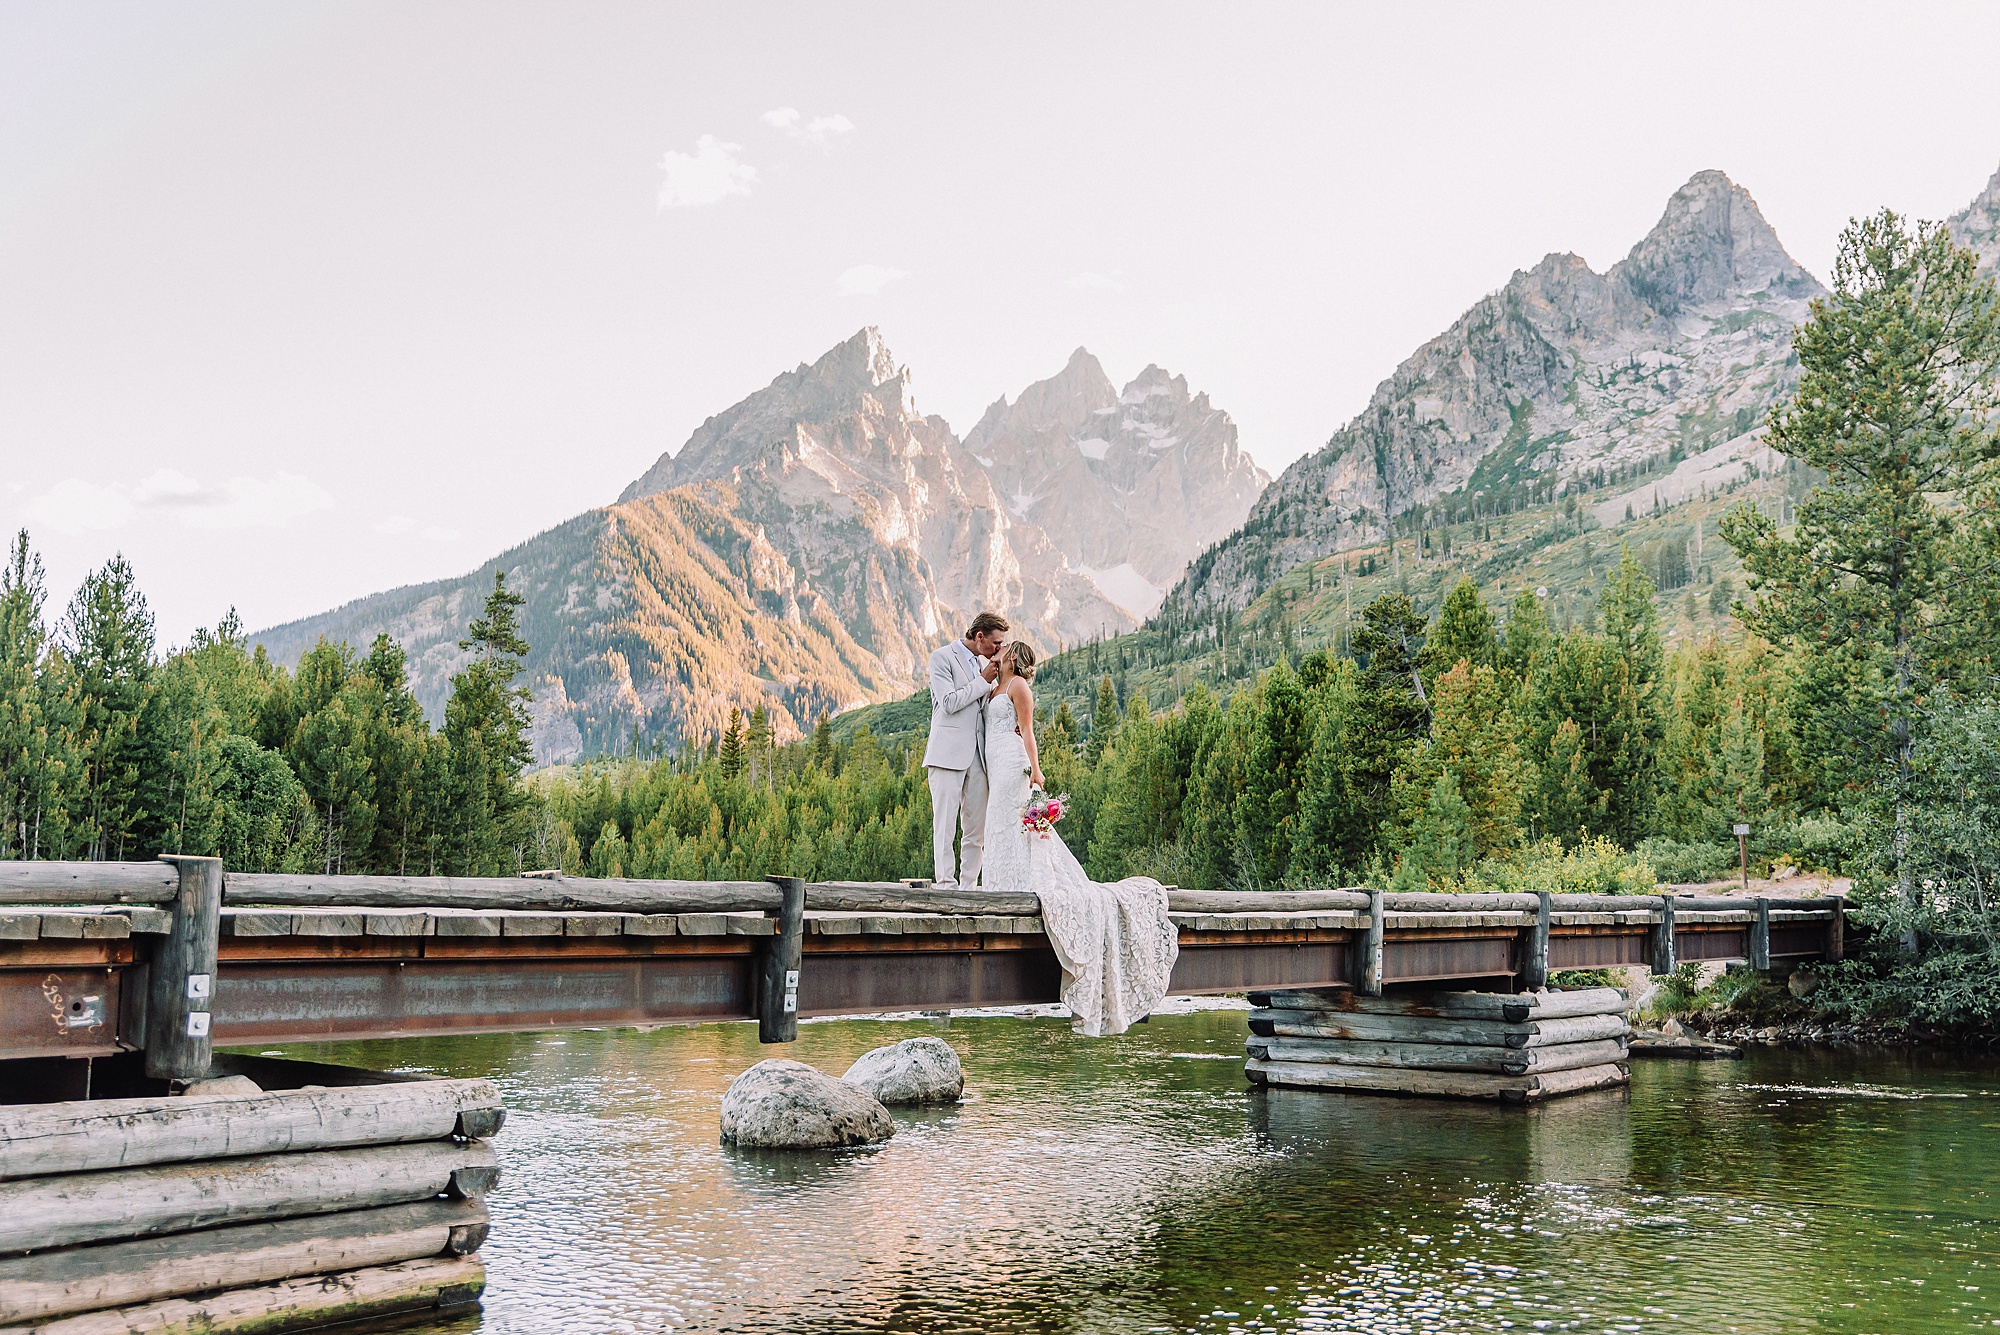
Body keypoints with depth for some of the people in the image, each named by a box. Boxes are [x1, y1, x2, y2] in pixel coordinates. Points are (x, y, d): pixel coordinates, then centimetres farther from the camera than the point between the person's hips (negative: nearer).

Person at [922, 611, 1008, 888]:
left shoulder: (984, 663, 18)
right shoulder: (942, 658, -3)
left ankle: (969, 884, 10)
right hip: (948, 753, -6)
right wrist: (983, 681, -8)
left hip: (978, 755, 7)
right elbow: (948, 703, -13)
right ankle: (946, 884, -5)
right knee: (945, 823, -6)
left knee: (976, 828, 5)